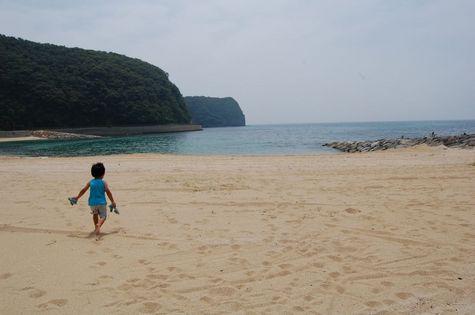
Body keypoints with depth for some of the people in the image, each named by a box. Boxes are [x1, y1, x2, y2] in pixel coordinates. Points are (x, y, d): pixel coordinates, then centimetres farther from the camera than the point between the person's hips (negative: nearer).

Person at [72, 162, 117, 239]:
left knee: (95, 214, 28)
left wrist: (77, 198, 12)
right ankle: (98, 225, -29)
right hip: (101, 202, -3)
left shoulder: (91, 182, 3)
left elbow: (83, 190, 1)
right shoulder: (104, 182, -4)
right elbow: (108, 192, -11)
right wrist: (112, 202, -5)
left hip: (92, 202, 3)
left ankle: (96, 228, 33)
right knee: (103, 216, 2)